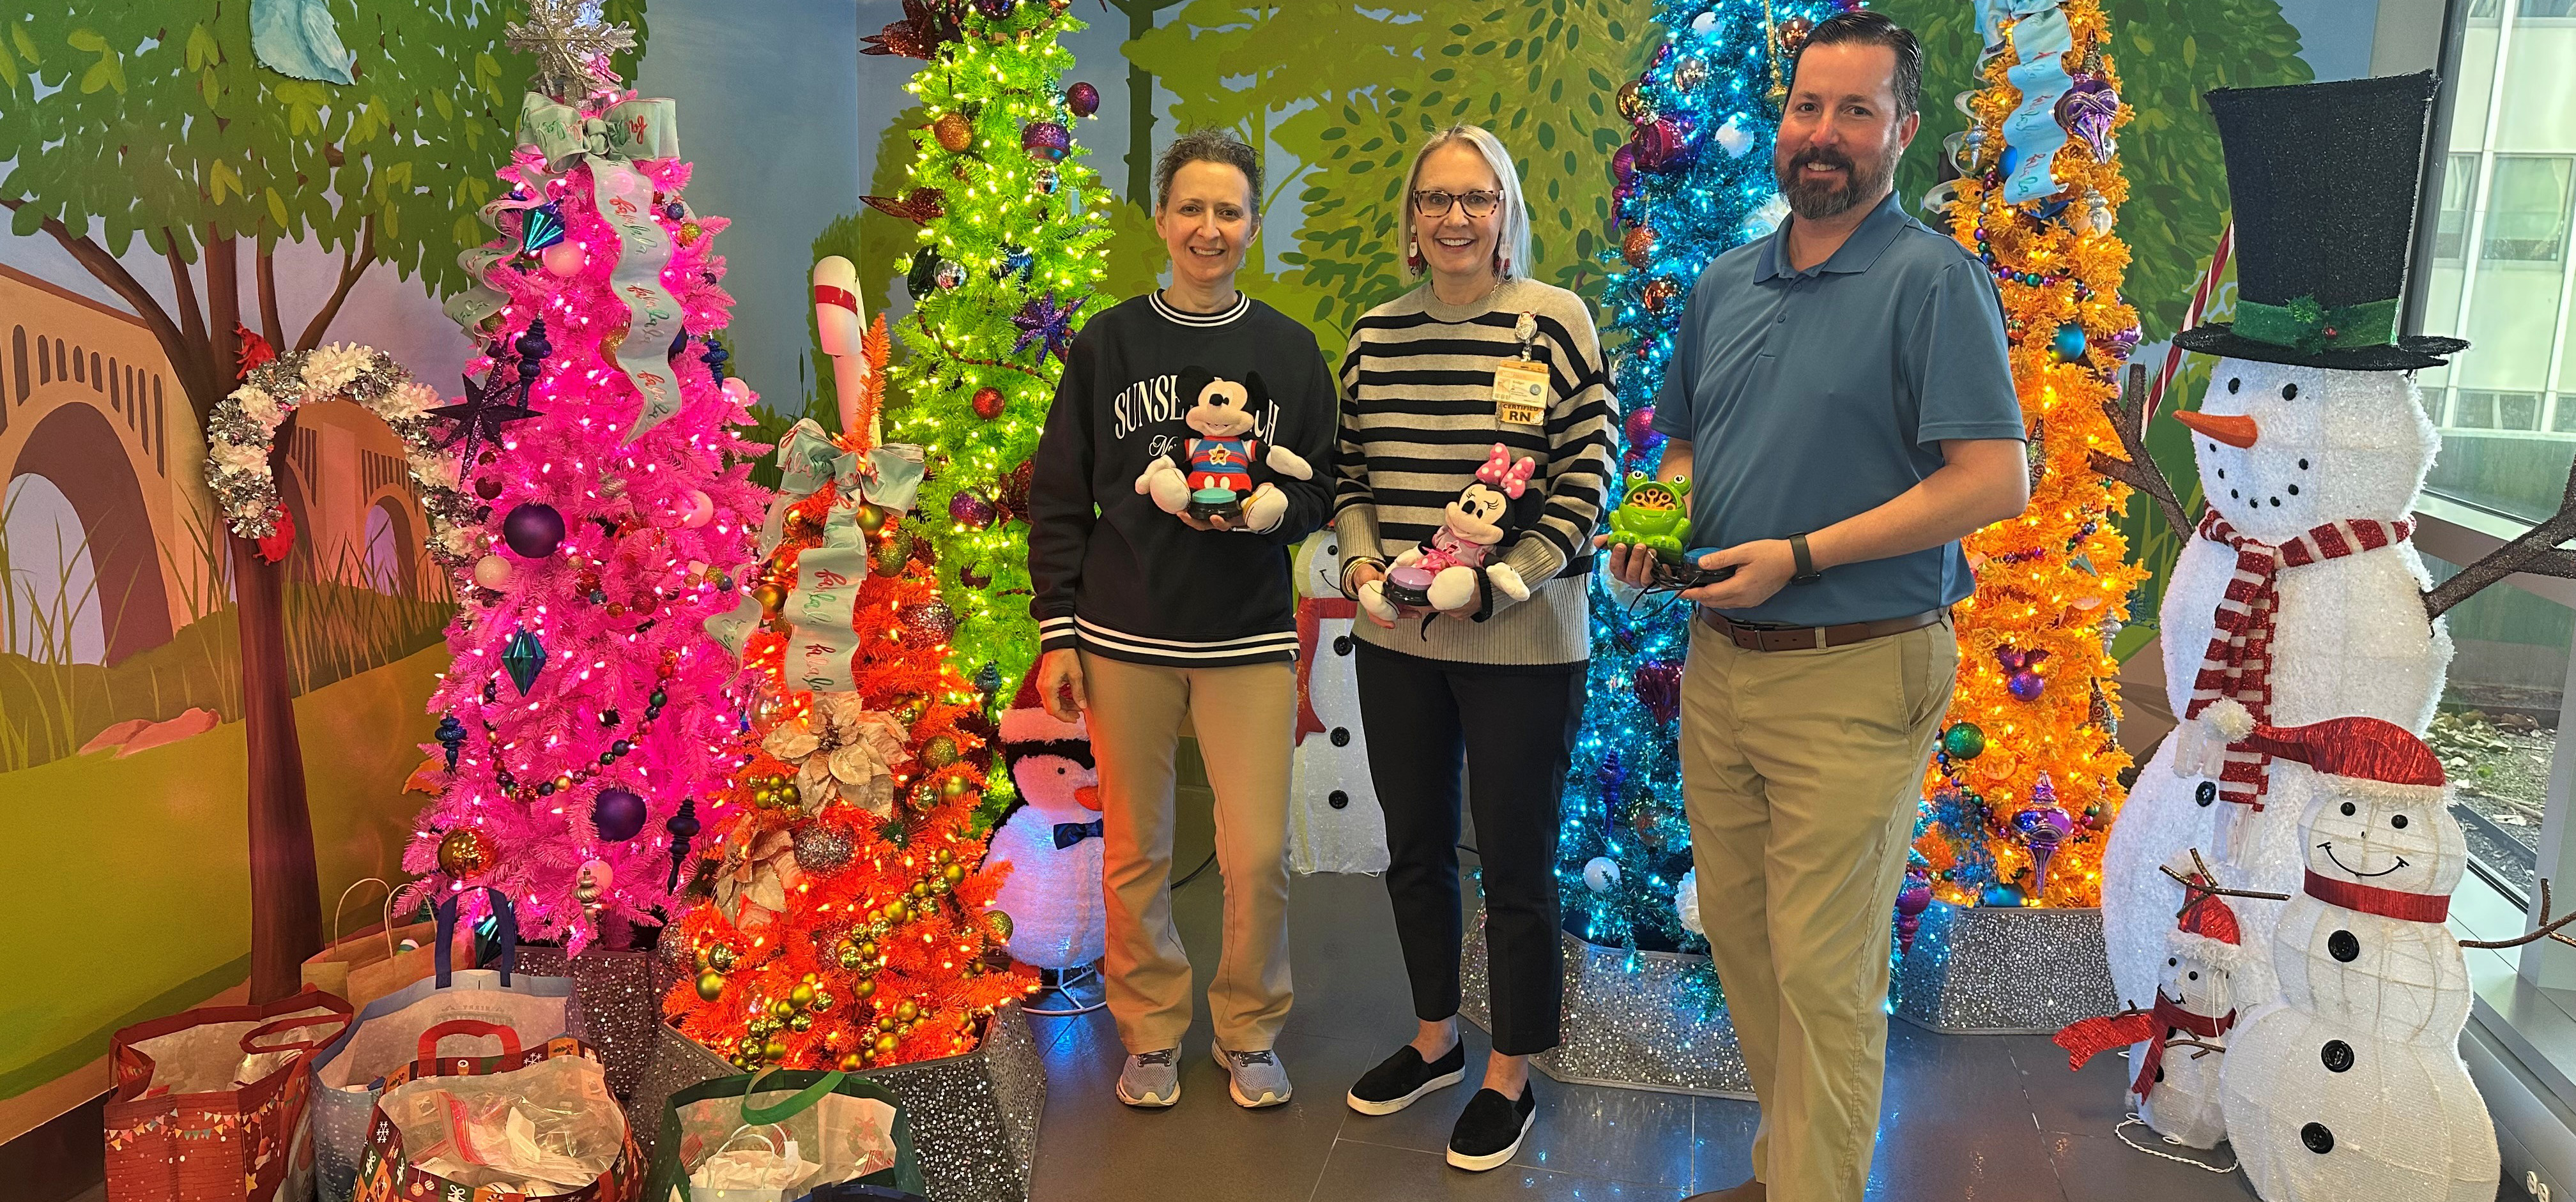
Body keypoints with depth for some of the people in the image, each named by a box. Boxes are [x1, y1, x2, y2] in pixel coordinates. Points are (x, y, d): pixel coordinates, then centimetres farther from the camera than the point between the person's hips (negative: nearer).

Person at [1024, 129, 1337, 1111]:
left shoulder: (1289, 350, 4)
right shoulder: (1107, 345, 3)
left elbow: (1322, 487, 8)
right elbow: (1059, 497, 5)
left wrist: (1267, 511, -15)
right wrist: (1057, 633, 1)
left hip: (1249, 638, 0)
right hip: (1124, 637, 1)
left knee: (1259, 853, -1)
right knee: (1135, 852, 9)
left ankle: (1249, 1030, 23)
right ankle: (1150, 1031, 29)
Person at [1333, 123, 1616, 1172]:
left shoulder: (1556, 323, -7)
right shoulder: (1376, 333, 6)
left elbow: (1585, 483, -9)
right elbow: (1350, 477, 11)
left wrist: (1492, 587, -17)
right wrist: (1364, 569, -7)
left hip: (1521, 644, -4)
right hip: (1396, 643, 5)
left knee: (1515, 864, 6)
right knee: (1414, 849, 17)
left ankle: (1510, 1077, 26)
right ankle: (1433, 1038, 39)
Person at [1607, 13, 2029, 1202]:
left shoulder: (1934, 280, -9)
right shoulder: (1724, 283, 11)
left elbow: (1994, 481, -16)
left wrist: (1798, 555, -18)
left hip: (1856, 678, -7)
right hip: (1718, 662, 7)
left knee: (1823, 972, 1)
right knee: (1736, 935, 16)